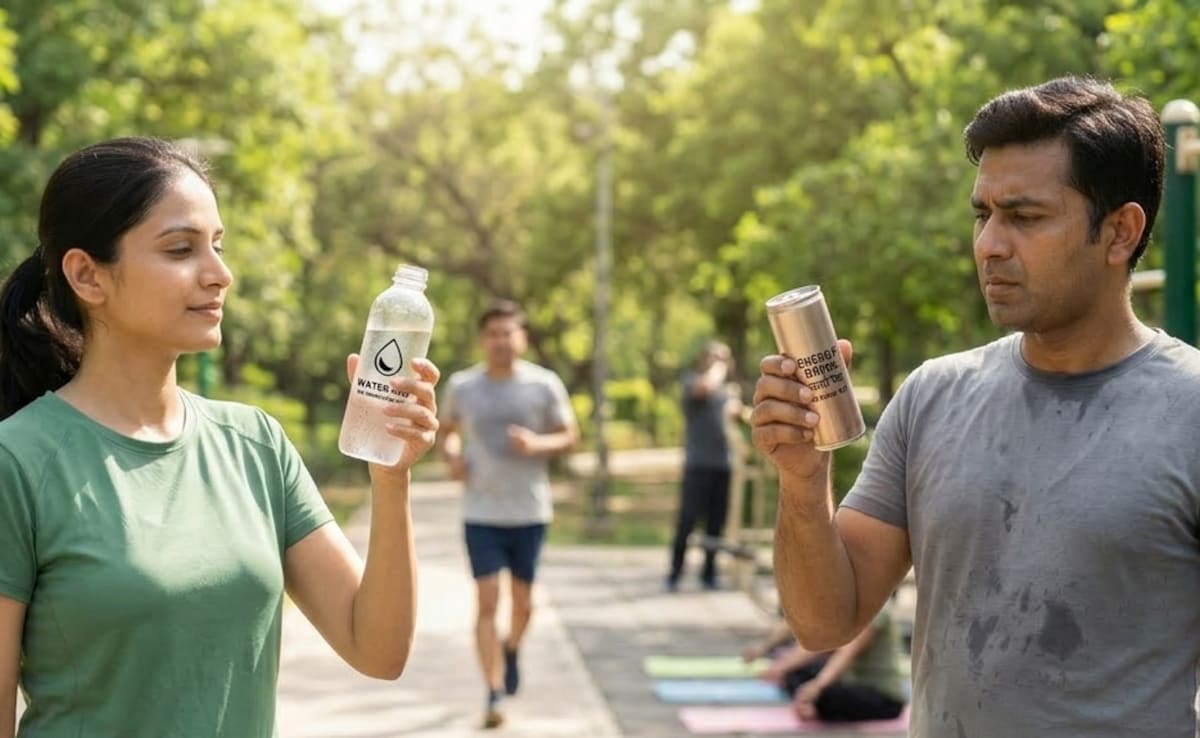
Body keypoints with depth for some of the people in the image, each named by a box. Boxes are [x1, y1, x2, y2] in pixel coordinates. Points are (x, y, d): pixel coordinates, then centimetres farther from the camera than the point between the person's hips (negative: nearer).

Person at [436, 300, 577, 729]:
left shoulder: (545, 385, -4)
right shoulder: (461, 386, 0)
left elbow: (569, 436, 2)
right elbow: (447, 431, 16)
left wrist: (537, 444, -18)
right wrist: (451, 456, -6)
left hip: (530, 512, 0)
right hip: (481, 513, 0)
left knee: (522, 600, 13)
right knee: (487, 601, -8)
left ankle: (512, 651, 45)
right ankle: (494, 694, -5)